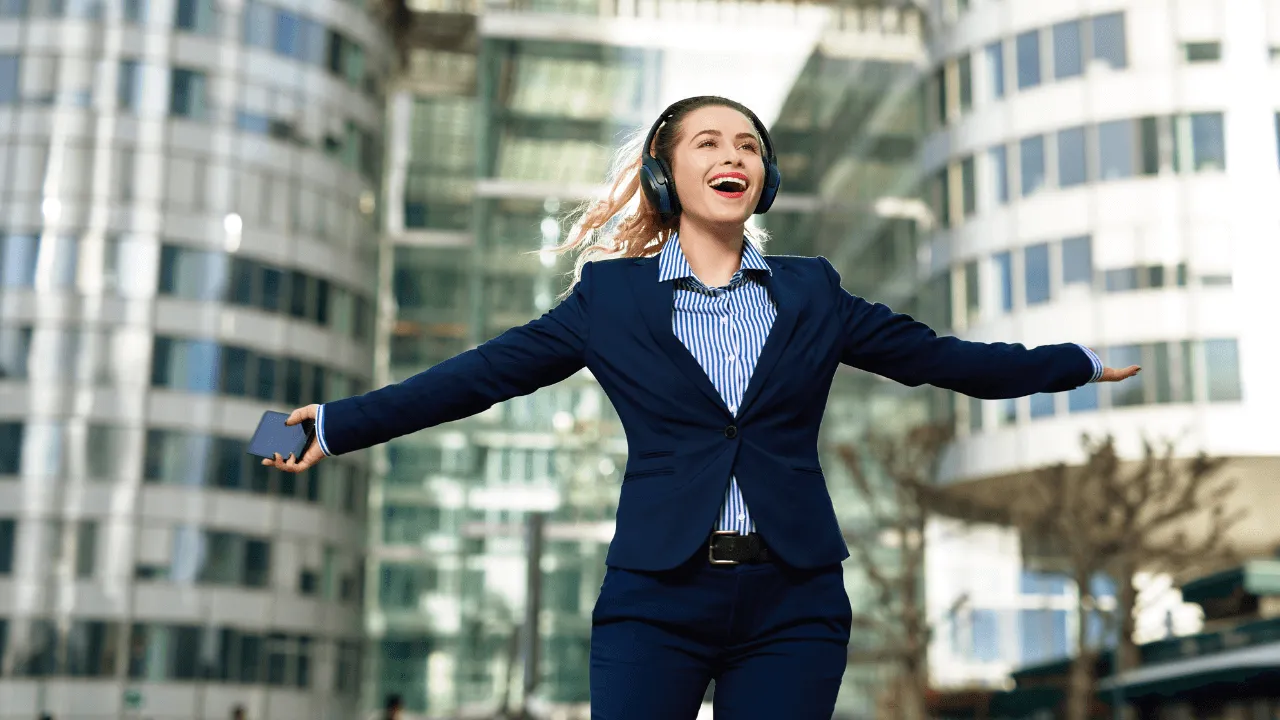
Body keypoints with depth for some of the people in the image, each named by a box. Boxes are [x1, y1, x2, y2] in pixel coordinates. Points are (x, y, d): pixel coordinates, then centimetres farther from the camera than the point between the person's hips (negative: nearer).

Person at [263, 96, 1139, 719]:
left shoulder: (812, 293, 11)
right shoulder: (610, 294, 5)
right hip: (657, 598, -2)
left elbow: (937, 355, 15)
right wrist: (340, 424, 4)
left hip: (794, 604, 2)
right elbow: (483, 372, 6)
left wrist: (1082, 363, 17)